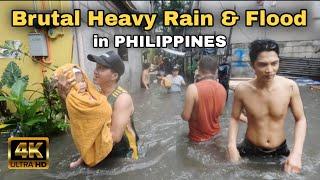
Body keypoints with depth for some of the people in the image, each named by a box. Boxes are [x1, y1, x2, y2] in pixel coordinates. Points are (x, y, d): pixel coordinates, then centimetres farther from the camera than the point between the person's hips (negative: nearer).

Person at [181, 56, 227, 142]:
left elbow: (186, 116, -19)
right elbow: (220, 112, 6)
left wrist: (183, 113, 2)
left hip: (198, 136, -5)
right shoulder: (222, 88, -6)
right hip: (215, 132, 5)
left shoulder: (193, 88, -23)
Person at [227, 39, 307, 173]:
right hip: (250, 150, -1)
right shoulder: (242, 90, -20)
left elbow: (300, 119, -6)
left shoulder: (290, 87, -18)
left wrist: (297, 152, -17)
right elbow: (234, 118, -6)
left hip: (280, 152, 1)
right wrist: (232, 146, -18)